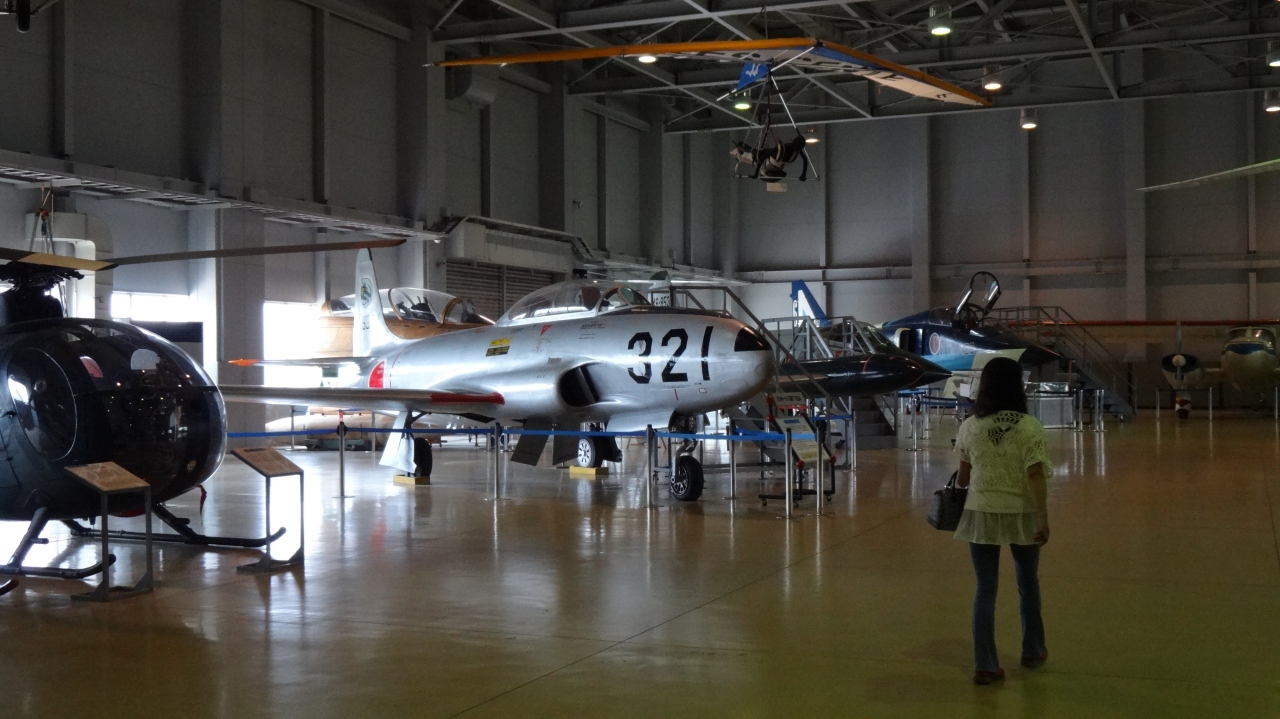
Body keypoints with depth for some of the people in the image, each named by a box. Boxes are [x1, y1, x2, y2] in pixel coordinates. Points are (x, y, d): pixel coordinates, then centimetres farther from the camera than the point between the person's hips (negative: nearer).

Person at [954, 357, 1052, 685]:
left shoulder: (970, 427, -4)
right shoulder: (1030, 427, -12)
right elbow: (1035, 475, -16)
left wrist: (957, 491, 27)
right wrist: (1043, 516, -13)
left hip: (981, 514, 1)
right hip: (1022, 514, -1)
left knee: (986, 589, 7)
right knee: (1028, 583, 20)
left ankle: (985, 664, 6)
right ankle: (1032, 651, 35)